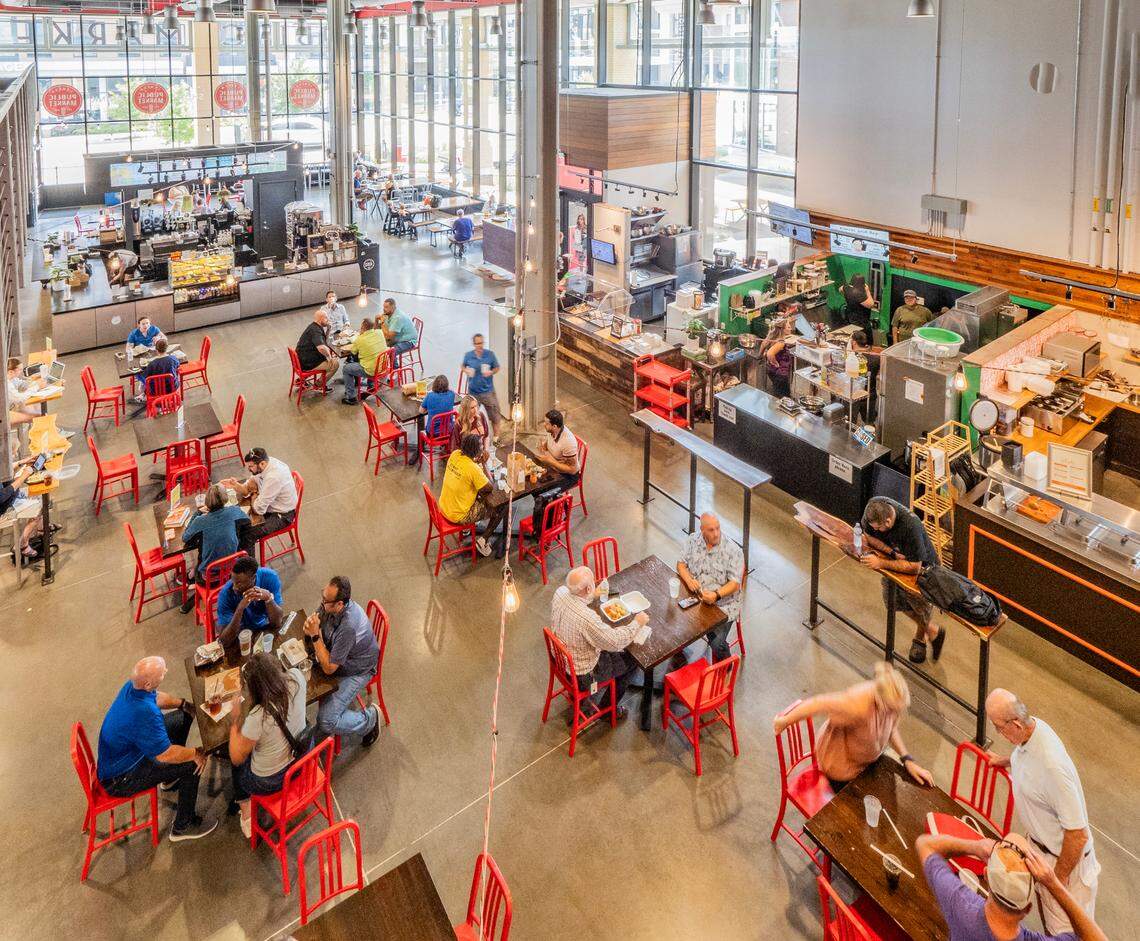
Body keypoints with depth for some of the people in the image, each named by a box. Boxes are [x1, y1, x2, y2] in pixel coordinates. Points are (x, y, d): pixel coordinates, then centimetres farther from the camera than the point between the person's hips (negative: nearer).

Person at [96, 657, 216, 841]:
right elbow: (165, 755, -30)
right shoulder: (145, 713, -41)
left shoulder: (132, 686, -13)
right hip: (120, 780, -9)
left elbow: (157, 696, 13)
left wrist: (183, 704, 4)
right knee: (192, 764, -13)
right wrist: (196, 753, -14)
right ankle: (183, 827, 6)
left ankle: (171, 777, 36)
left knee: (183, 717, 13)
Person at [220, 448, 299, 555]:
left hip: (281, 515, -9)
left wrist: (254, 495, -9)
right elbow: (247, 490, 2)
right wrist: (235, 485, -19)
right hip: (269, 505, 9)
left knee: (247, 535, -19)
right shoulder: (264, 465, -9)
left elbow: (259, 509, -29)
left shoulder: (273, 477, -36)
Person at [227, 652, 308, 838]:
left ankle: (246, 810, 30)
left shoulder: (258, 717, -37)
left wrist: (235, 718, -9)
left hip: (269, 782, -5)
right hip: (300, 762, 5)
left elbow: (236, 758, -16)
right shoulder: (296, 678, -24)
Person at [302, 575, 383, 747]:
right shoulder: (328, 604, -15)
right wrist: (310, 628, -20)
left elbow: (329, 668, -29)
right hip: (334, 658, 9)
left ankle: (370, 718, 7)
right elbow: (310, 628, 4)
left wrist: (315, 635, -29)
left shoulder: (348, 626, -39)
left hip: (355, 672, -8)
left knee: (326, 723, -17)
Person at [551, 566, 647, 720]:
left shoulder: (560, 592, -18)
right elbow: (615, 642, -27)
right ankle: (607, 708, 29)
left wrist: (594, 595, 17)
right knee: (631, 661, 12)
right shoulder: (587, 618, -40)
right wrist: (637, 623, -14)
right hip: (581, 675, -7)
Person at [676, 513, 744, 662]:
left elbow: (735, 583, -15)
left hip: (723, 602, -4)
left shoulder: (733, 550, -14)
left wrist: (716, 595, -32)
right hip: (696, 598, 4)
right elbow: (681, 564, 7)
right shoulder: (693, 541, -1)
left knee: (717, 643, -19)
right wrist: (689, 580, -15)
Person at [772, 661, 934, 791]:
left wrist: (908, 760, -13)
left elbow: (891, 728, -4)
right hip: (841, 764, -6)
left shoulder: (894, 698, -25)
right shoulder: (858, 706, -45)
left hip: (869, 756, 6)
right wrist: (784, 721, -19)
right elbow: (817, 704, -34)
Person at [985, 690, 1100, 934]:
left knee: (1064, 929, 10)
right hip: (1037, 841, 8)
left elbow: (1078, 834, -31)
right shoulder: (1031, 727, -14)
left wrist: (1060, 877, -18)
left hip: (1062, 857, -8)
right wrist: (1003, 761, 32)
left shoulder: (1052, 767, -40)